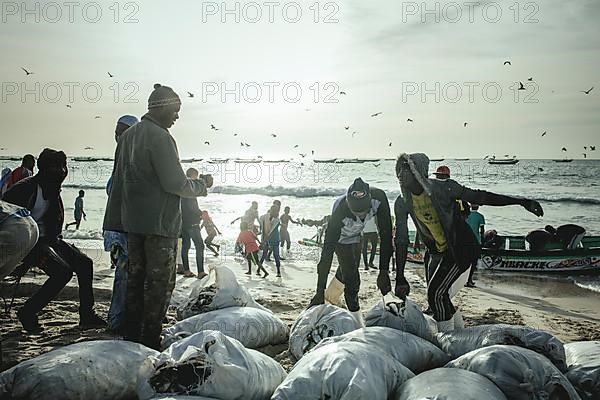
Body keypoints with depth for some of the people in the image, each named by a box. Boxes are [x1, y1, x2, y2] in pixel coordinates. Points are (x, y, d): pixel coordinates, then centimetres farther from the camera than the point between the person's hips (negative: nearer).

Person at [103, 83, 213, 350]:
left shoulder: (128, 135, 13)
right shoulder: (160, 137, -15)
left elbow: (118, 181, 16)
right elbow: (176, 184, -19)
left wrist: (115, 223, 20)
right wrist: (202, 184, -1)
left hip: (132, 220, 9)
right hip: (160, 222, -8)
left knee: (136, 278, 14)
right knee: (160, 283, 0)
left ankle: (131, 339, 21)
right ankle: (150, 343, 3)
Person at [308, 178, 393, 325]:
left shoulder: (378, 198, -38)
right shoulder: (340, 210, -44)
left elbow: (386, 235, -30)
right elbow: (328, 250, -41)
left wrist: (384, 272, -33)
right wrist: (320, 292, -41)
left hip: (356, 237, 4)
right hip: (341, 238, -4)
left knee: (348, 272, 21)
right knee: (352, 279, -15)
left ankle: (329, 301, 43)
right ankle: (357, 321, -3)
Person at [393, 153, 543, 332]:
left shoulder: (442, 188, -20)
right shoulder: (402, 203, -7)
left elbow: (478, 196, -14)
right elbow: (401, 240, -5)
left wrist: (522, 202, -13)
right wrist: (400, 278, -8)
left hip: (459, 249, -6)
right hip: (436, 252, 6)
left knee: (435, 293, -15)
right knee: (437, 295, 9)